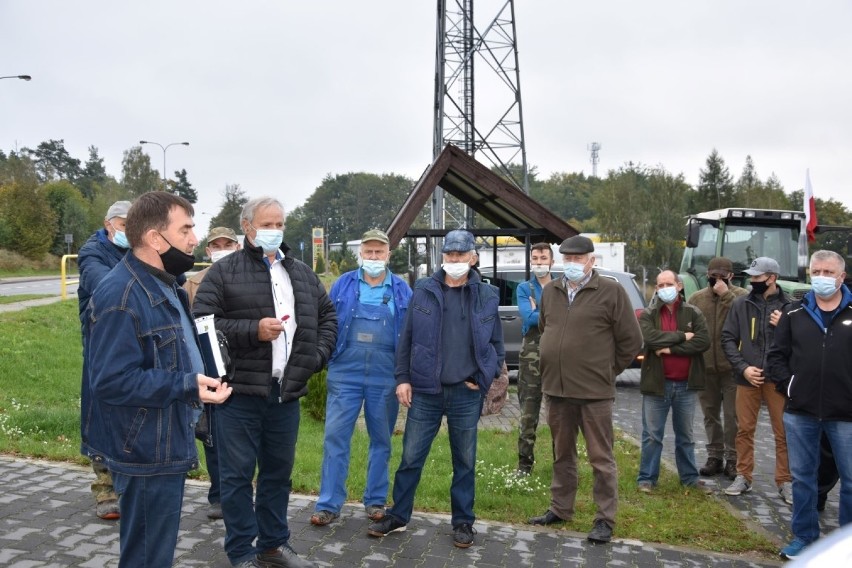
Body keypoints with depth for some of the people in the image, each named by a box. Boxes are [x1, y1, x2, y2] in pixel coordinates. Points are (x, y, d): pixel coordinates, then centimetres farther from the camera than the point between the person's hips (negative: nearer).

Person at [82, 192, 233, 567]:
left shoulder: (162, 285, 11)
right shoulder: (121, 297, -23)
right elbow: (112, 381, -29)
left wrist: (198, 379, 12)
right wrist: (186, 385, -30)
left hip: (166, 446, 10)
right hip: (147, 453, -10)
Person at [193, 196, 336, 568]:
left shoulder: (302, 273, 14)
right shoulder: (224, 272, -3)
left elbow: (327, 314, 25)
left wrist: (318, 353, 10)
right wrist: (252, 330, -18)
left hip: (286, 392, 5)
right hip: (239, 391, -5)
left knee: (279, 472, 15)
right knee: (238, 475, 3)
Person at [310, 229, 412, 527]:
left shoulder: (401, 290, 6)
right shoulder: (343, 285, 5)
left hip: (385, 377, 1)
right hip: (345, 373, 0)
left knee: (381, 439, 10)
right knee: (335, 437, -2)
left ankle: (375, 500, 23)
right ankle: (329, 504, 6)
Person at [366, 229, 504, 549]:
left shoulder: (486, 296, 3)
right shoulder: (423, 291, 2)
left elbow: (497, 344, 9)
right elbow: (407, 339, 3)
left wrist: (485, 378, 0)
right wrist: (402, 378, -2)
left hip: (466, 394, 0)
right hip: (425, 391, 0)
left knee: (465, 462, 10)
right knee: (411, 458, 6)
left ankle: (463, 522, 23)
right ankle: (398, 516, 21)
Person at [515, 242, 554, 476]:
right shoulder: (524, 288, 9)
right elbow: (528, 317, -9)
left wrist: (538, 314, -11)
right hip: (531, 354, -1)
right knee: (528, 412, 1)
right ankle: (525, 463, 11)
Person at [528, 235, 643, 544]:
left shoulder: (611, 292, -7)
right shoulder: (550, 292, 9)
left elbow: (631, 340, -4)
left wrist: (607, 370, 2)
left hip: (594, 391, -5)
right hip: (556, 388, 5)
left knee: (601, 458, 3)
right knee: (562, 454, 17)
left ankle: (605, 519, 13)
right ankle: (560, 508, 30)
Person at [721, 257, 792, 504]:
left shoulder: (789, 307, 0)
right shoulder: (741, 304, 4)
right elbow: (728, 338, 3)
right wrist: (743, 368, -7)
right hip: (747, 378, 2)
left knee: (783, 433, 3)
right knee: (744, 429, 9)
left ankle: (785, 481, 15)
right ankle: (743, 477, 21)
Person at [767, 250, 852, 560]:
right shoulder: (795, 313, 6)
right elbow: (777, 355, 10)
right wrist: (788, 384, -1)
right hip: (800, 412, 2)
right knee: (802, 477, 12)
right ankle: (804, 536, 26)